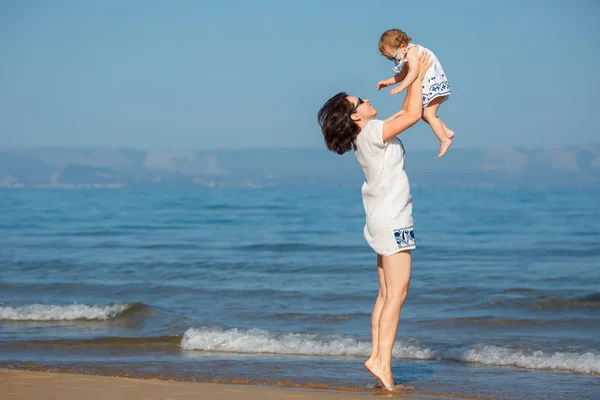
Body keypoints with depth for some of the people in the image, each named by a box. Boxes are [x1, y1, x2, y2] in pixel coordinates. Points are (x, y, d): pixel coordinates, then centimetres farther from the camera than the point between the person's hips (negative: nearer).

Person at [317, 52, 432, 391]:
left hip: (383, 219, 10)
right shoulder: (372, 132, -15)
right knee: (397, 293, -11)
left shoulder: (367, 136, 12)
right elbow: (412, 115, -16)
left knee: (387, 294, 9)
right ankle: (382, 360, -15)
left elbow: (406, 115, 23)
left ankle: (379, 357, 8)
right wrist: (418, 77, -6)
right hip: (392, 219, -10)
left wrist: (416, 80, 18)